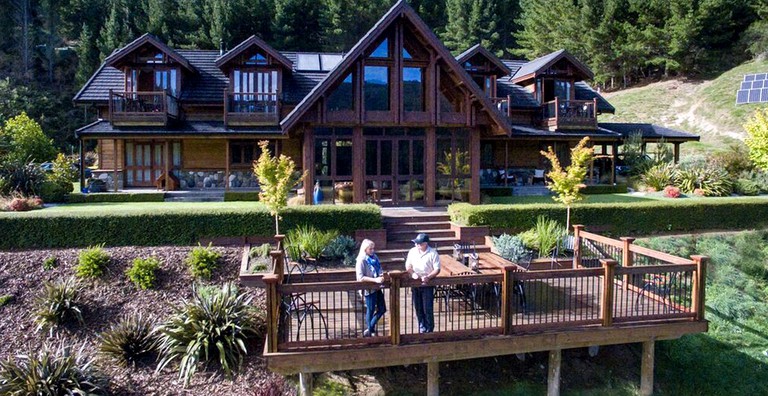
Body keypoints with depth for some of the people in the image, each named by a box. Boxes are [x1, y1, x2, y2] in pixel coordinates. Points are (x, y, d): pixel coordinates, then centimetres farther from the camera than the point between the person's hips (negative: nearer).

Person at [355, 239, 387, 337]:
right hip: (369, 289, -7)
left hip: (377, 288, 8)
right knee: (370, 311, 6)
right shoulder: (361, 260, -14)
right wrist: (375, 280, -26)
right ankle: (371, 331, 23)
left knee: (382, 309, 12)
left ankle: (370, 328, 28)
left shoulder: (375, 257, 6)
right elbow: (360, 277, -20)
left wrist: (382, 275, -6)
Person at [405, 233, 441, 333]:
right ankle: (422, 329, 26)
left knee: (427, 309, -1)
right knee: (418, 308, 12)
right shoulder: (412, 251, 2)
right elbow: (408, 265, 8)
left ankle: (429, 330, 12)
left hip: (427, 285, -4)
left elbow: (437, 269, -10)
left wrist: (428, 277, -25)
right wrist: (412, 273, -12)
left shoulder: (433, 253, -10)